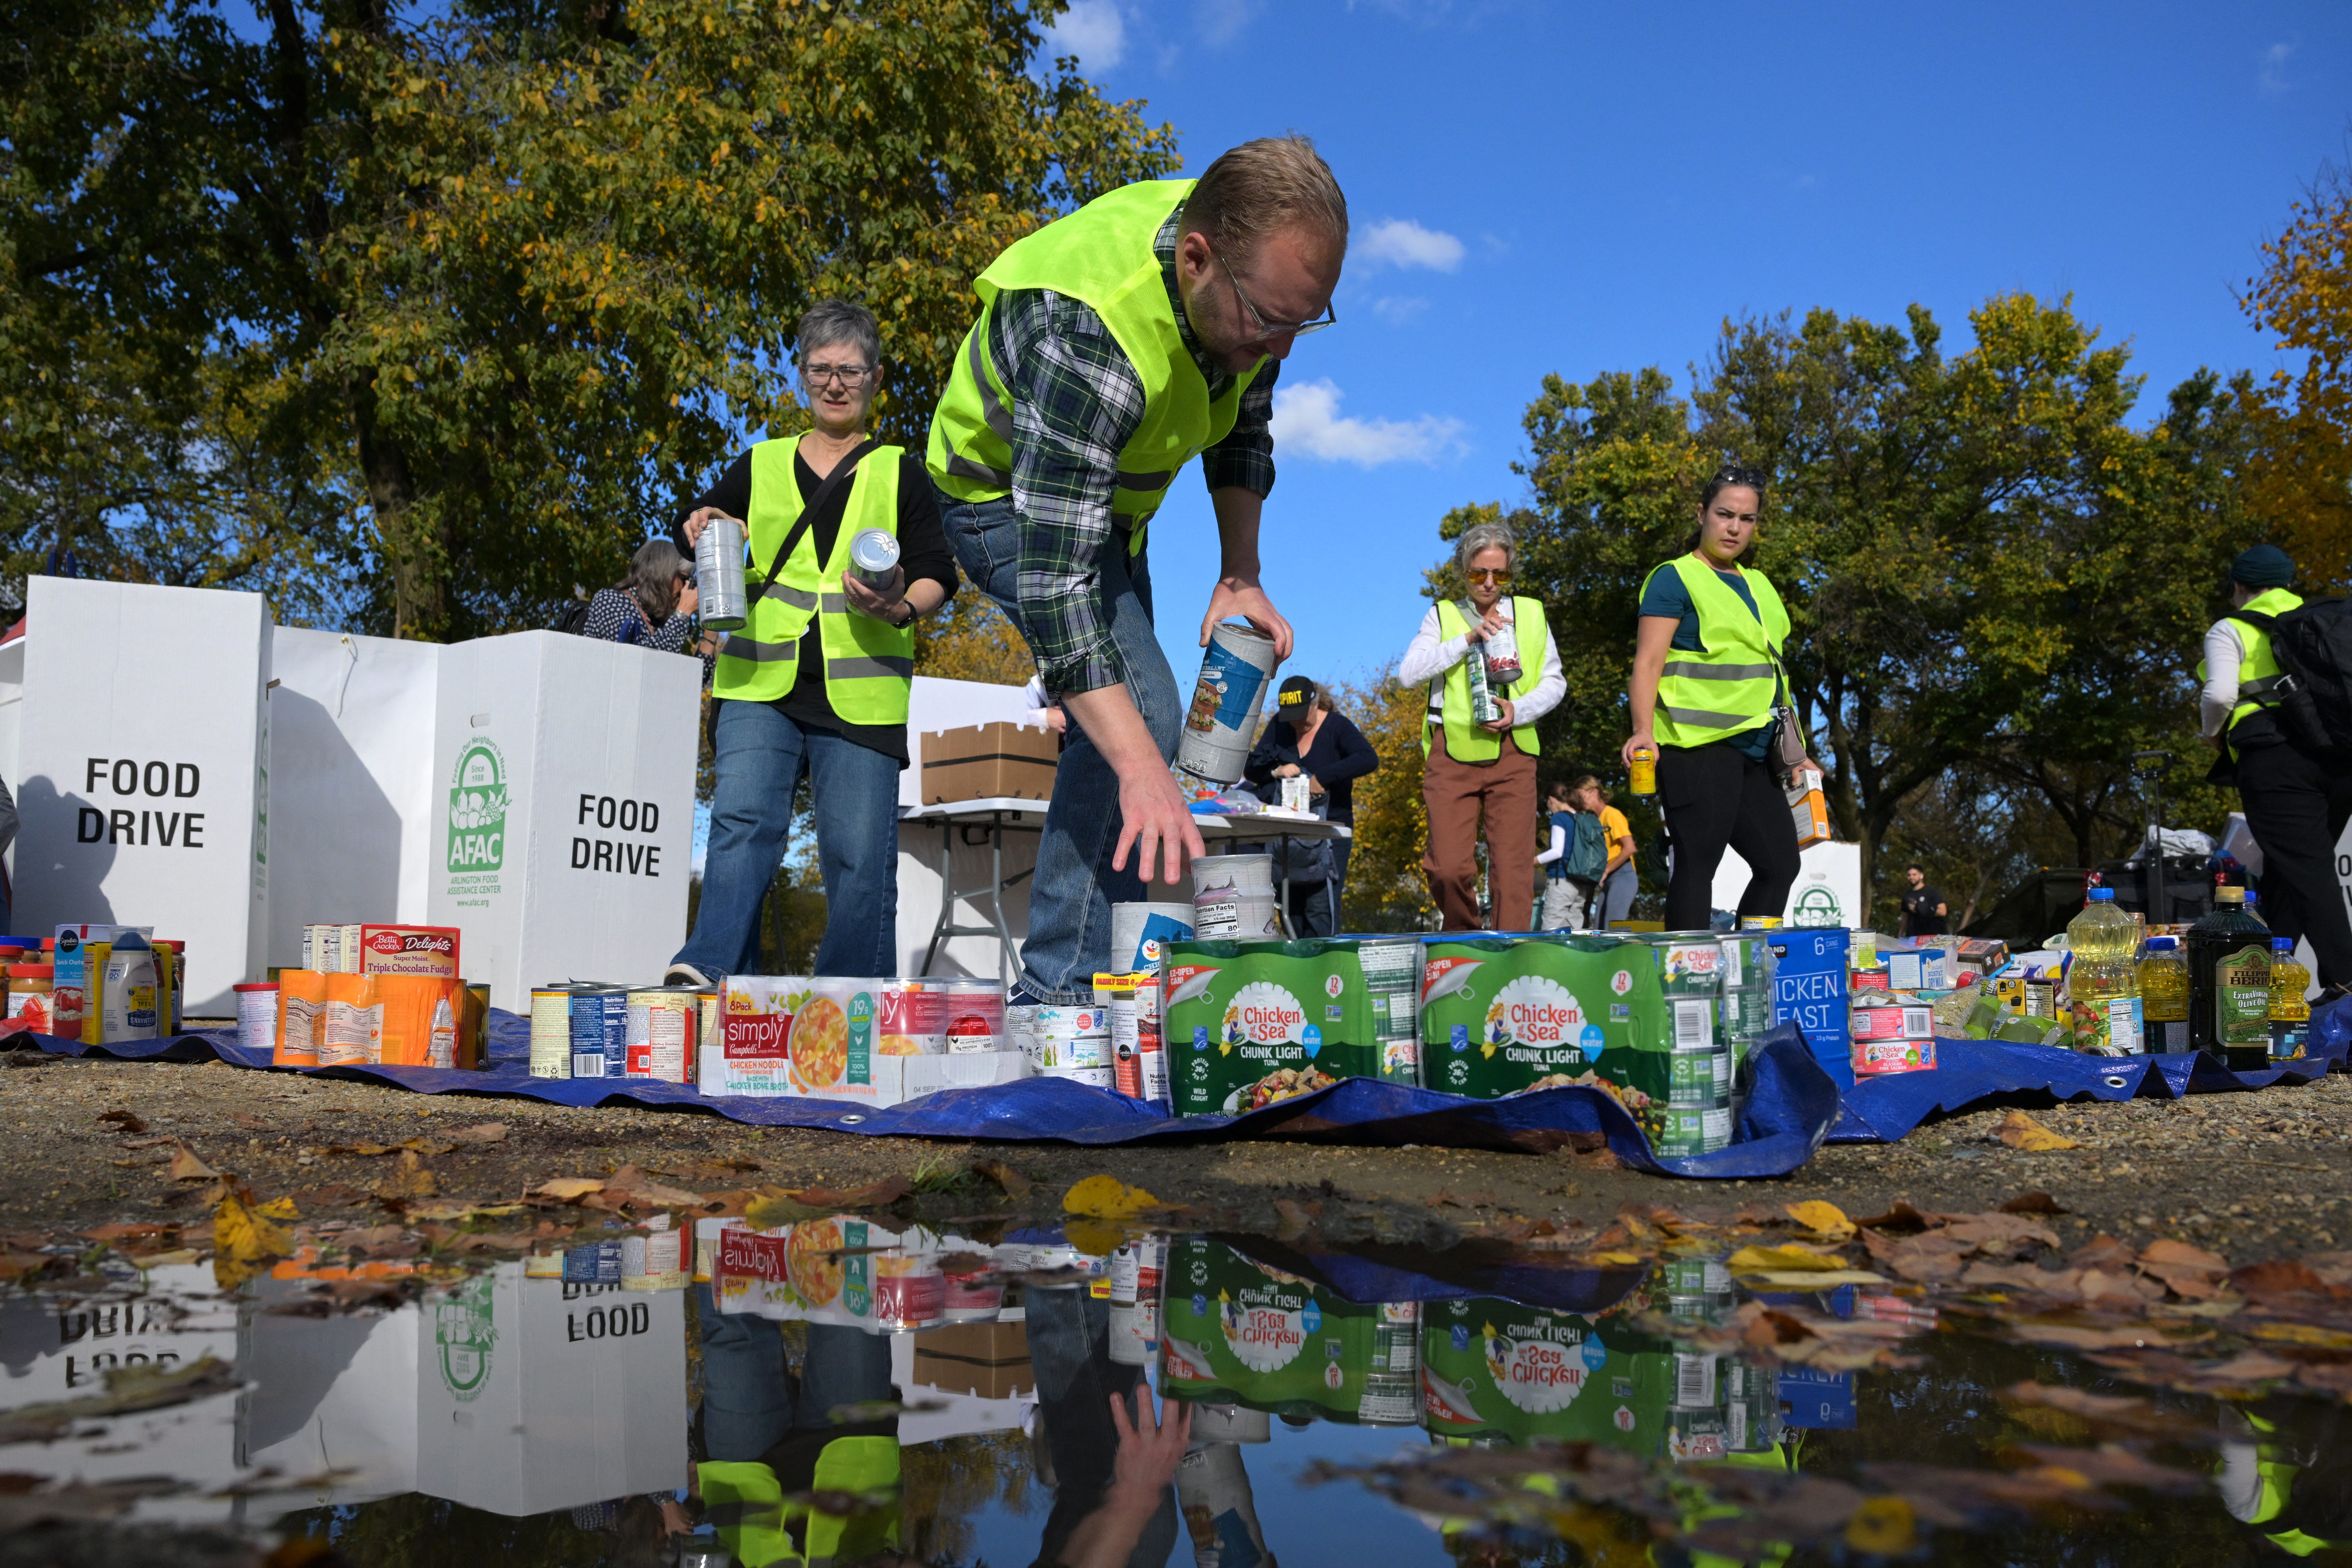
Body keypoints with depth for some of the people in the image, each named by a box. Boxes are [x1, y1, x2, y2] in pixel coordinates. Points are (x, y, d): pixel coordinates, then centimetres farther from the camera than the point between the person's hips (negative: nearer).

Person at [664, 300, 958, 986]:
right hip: (760, 680, 1)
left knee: (859, 853, -4)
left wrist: (900, 608, -13)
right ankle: (713, 970, -25)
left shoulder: (899, 473, 15)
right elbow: (704, 530, 25)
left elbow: (937, 573, 9)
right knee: (743, 822, -18)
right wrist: (702, 534, 0)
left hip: (859, 691, -1)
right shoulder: (759, 467, 20)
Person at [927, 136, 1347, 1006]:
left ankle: (1089, 972, 27)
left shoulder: (1255, 272, -19)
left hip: (1109, 491, 8)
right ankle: (1059, 991, -17)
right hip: (1008, 496, -8)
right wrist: (1142, 769, -53)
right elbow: (1055, 573, -47)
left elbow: (1242, 428, 2)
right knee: (1140, 712, -25)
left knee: (1130, 732, 14)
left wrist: (1240, 576, -9)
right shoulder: (1087, 337, -43)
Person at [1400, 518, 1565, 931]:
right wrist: (1467, 638, -10)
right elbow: (1409, 673, -2)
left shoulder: (1531, 614, 16)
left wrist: (1519, 710, -6)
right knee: (1449, 868, -8)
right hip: (1453, 752, -1)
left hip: (1512, 753, 1)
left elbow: (1555, 681, 14)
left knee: (1514, 865, -5)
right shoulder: (1443, 615, 12)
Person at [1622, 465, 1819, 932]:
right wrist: (1644, 730, -25)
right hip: (1700, 744, -8)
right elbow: (1648, 663, -10)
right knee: (1697, 863, -9)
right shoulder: (1675, 579, -1)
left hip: (1756, 750, 8)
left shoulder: (1758, 585, 22)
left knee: (1780, 863, 9)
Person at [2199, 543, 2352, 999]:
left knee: (2307, 872, -8)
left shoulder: (2231, 630, 3)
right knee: (2285, 872, 15)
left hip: (2275, 760, -5)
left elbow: (2219, 695, -10)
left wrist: (2213, 732, 9)